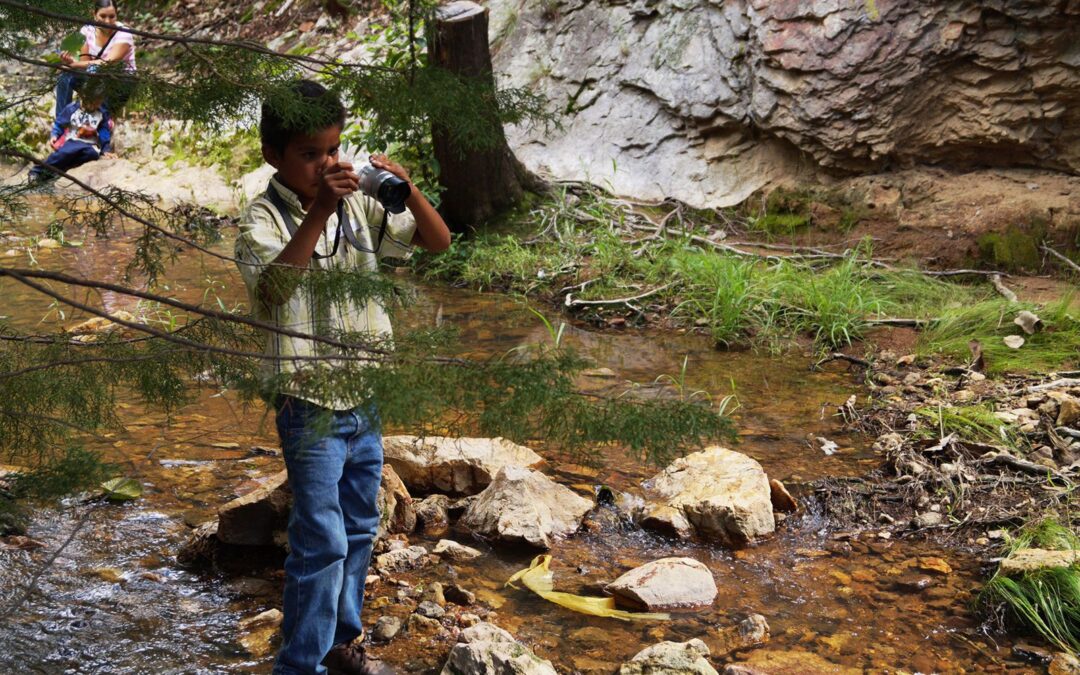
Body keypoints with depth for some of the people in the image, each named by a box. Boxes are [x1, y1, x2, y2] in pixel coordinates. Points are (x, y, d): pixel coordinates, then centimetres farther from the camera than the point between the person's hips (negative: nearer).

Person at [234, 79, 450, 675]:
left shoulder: (357, 204, 2)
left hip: (366, 400, 6)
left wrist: (408, 190, -17)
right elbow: (272, 288, -33)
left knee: (359, 530, 18)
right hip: (311, 409, -6)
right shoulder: (264, 221, -14)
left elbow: (438, 241, 1)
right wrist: (320, 211, -39)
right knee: (322, 542, -4)